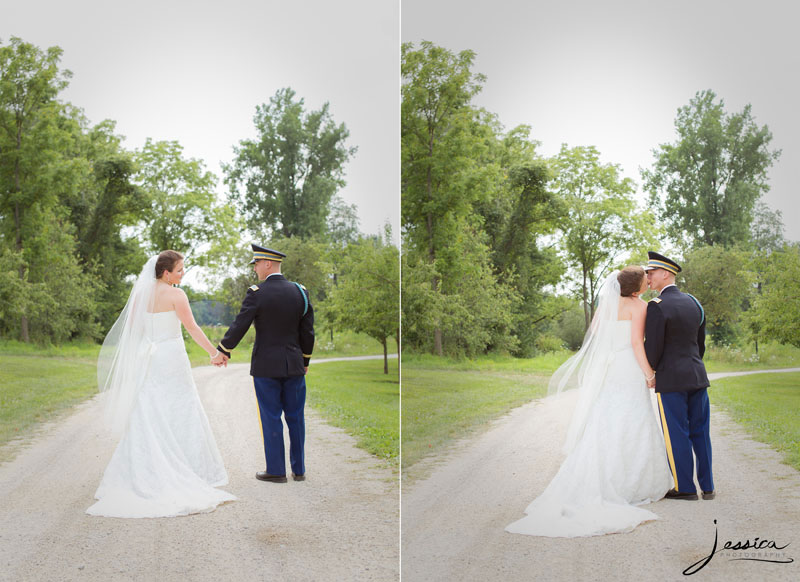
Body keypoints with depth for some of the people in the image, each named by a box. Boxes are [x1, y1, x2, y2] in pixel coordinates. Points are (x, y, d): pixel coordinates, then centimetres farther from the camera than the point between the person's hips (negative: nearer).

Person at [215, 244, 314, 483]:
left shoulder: (257, 293, -12)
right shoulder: (300, 292, 1)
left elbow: (239, 327, -11)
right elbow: (308, 332, 5)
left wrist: (222, 351, 2)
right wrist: (305, 361, 16)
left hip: (266, 367, -4)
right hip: (294, 365, 4)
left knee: (271, 418, 3)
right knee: (295, 417, 10)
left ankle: (276, 471, 8)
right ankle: (299, 470, 16)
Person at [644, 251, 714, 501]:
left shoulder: (657, 306, -14)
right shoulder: (694, 303, 9)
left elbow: (653, 348, -14)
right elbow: (701, 343, 15)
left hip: (670, 379, -7)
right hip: (697, 376, 7)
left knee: (676, 435, 2)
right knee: (700, 432, 12)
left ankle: (685, 487, 7)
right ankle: (707, 486, 16)